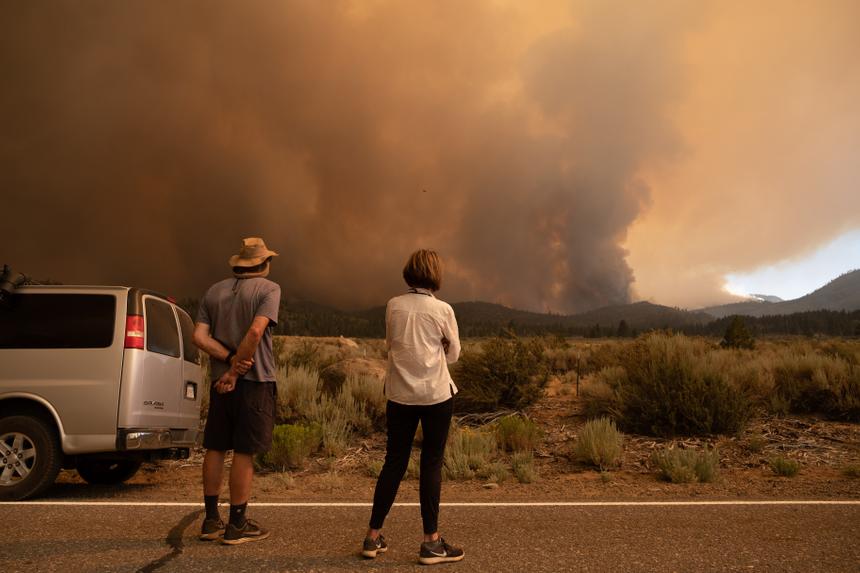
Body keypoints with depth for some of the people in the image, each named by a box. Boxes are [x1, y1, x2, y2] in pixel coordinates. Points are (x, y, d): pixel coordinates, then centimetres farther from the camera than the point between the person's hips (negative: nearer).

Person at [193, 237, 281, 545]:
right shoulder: (269, 289, -6)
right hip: (255, 381, -5)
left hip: (220, 381, 6)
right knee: (244, 453, 1)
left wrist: (229, 359, -8)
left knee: (215, 449, 13)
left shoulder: (214, 291, 11)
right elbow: (256, 331, -20)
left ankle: (211, 520, 22)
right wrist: (236, 371, -15)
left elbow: (200, 336, 0)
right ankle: (237, 525, 8)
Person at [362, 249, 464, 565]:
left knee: (394, 462, 12)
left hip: (400, 394, 3)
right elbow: (453, 354, 4)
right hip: (436, 394, -3)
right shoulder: (442, 310, -9)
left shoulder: (393, 306, -1)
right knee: (432, 465, 5)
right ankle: (431, 542, 10)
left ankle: (373, 537, 17)